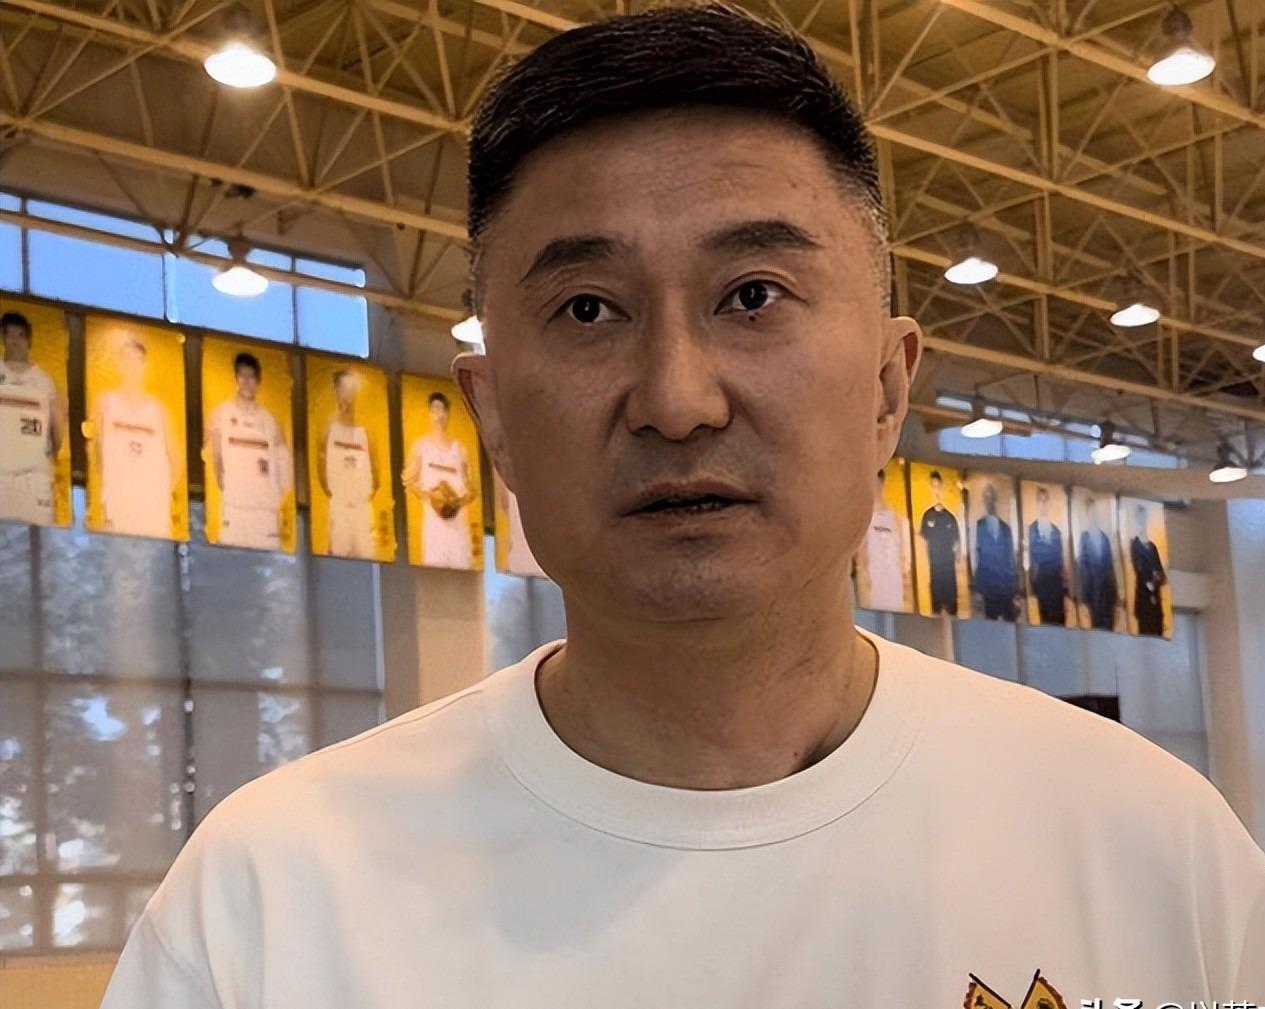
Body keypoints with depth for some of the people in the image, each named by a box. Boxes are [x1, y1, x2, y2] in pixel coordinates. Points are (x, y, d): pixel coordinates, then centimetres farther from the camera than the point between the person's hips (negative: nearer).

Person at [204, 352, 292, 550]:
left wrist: (280, 494, 6)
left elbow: (284, 461, 16)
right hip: (233, 503, -2)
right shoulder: (221, 414, 7)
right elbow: (216, 458, 6)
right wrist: (222, 485, -4)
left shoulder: (269, 419, 15)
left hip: (266, 505, 2)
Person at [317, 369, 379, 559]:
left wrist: (372, 493, 5)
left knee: (365, 554, 2)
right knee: (339, 550, -7)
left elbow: (375, 468, 14)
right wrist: (328, 492, -6)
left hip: (363, 505, 4)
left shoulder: (364, 432, 11)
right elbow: (321, 465, -2)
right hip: (338, 504, -4)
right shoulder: (330, 428, 0)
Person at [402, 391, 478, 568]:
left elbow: (471, 488, 15)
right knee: (435, 565, -11)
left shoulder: (459, 449, 15)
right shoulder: (421, 445, 7)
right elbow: (409, 481, 2)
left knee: (462, 564, -4)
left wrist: (465, 498, -6)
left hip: (459, 516, 3)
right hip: (434, 516, -3)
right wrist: (427, 494, -15)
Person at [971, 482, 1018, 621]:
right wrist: (978, 588, -8)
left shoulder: (1006, 527, 8)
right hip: (988, 582, -3)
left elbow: (1011, 557, 11)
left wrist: (1015, 587, 7)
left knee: (1010, 618, 3)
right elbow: (977, 554, -4)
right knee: (991, 617, -1)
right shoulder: (979, 525, -2)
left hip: (1007, 583, 3)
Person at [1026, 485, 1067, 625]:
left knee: (1060, 621, 2)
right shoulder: (1031, 529, -3)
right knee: (1044, 620, -6)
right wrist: (1031, 591, -12)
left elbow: (1061, 561, 14)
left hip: (1057, 585, 4)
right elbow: (1029, 559, -7)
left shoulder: (1057, 531, 12)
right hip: (1040, 584, -4)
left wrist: (1065, 592, 10)